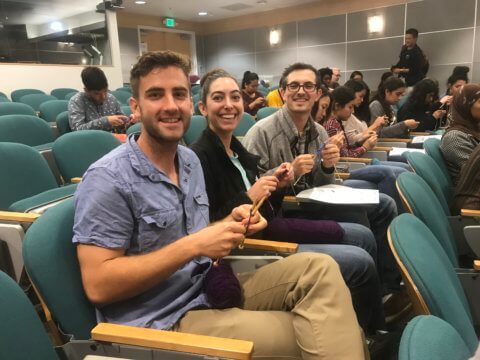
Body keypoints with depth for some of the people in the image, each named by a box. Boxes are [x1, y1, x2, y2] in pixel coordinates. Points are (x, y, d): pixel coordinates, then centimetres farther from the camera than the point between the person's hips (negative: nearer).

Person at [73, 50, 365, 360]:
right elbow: (98, 286, -19)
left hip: (209, 290, 7)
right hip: (161, 321, -7)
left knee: (318, 268, -11)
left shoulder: (190, 160, 7)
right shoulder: (108, 179, -17)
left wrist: (232, 225, -7)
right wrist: (192, 245, -24)